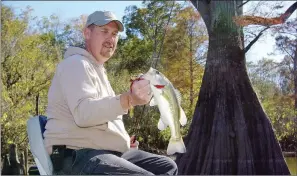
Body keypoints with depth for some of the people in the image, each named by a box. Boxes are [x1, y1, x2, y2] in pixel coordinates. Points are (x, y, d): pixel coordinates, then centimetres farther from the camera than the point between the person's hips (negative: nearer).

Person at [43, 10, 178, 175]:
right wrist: (129, 99, -38)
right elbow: (83, 113, -26)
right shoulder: (76, 64, -9)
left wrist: (123, 139, 14)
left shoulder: (98, 69, 23)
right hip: (78, 156, -10)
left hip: (109, 152, 10)